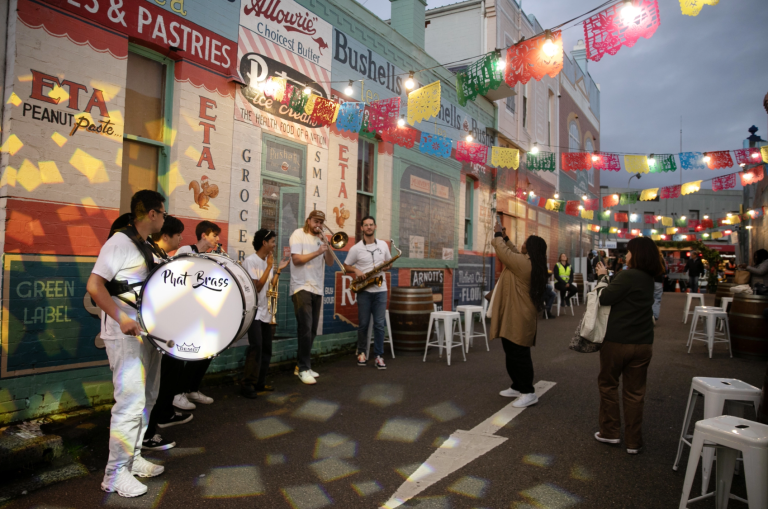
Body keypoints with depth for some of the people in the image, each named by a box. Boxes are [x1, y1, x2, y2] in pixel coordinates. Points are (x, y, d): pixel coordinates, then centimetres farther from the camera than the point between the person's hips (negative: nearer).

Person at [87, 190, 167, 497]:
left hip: (149, 332, 9)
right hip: (126, 334, -9)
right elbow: (94, 286, -20)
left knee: (147, 398, 15)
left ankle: (133, 458, 29)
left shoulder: (148, 248, 14)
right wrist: (122, 318, -27)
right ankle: (116, 473, 6)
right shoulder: (119, 242, -13)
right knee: (131, 401, -8)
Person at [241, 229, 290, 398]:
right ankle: (248, 385, -7)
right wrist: (269, 267, -18)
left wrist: (278, 270, 5)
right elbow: (257, 287, -19)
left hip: (266, 312, 8)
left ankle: (260, 383, 19)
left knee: (267, 349, 9)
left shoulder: (267, 262, 11)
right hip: (253, 311, -8)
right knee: (256, 347, -16)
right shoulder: (250, 261, -12)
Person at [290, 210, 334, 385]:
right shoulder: (298, 234, -1)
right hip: (302, 288, -7)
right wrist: (317, 252, -16)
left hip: (317, 289, 7)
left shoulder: (320, 238, 17)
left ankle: (302, 366, 18)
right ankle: (304, 368, -6)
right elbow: (296, 259, -12)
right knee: (305, 329, -13)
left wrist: (326, 244, -4)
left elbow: (330, 262, 9)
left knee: (312, 330, 8)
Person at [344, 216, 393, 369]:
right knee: (363, 324, 6)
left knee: (379, 324, 0)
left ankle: (378, 356, 8)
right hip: (364, 291, -2)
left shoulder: (383, 245, 6)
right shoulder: (356, 248, -3)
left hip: (380, 289, 2)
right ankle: (362, 352, 23)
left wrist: (385, 266, -6)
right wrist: (356, 270, -15)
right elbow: (346, 266, 5)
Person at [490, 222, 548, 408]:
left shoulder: (523, 263, -20)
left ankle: (528, 393, 4)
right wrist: (504, 239, 22)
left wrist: (498, 235, 2)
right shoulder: (533, 264, 10)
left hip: (517, 318, -11)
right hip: (515, 317, 11)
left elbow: (504, 253, -13)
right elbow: (513, 253, 22)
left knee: (519, 355, -4)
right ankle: (517, 387, 29)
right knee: (512, 354, 19)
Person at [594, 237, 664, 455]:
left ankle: (610, 432, 20)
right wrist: (608, 276, 5)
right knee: (635, 393, 12)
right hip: (643, 344, 6)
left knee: (608, 384, 13)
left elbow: (605, 299, -17)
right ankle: (633, 442, 19)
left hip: (617, 341, -6)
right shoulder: (649, 279, 7)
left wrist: (604, 277, -3)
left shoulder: (629, 275, -18)